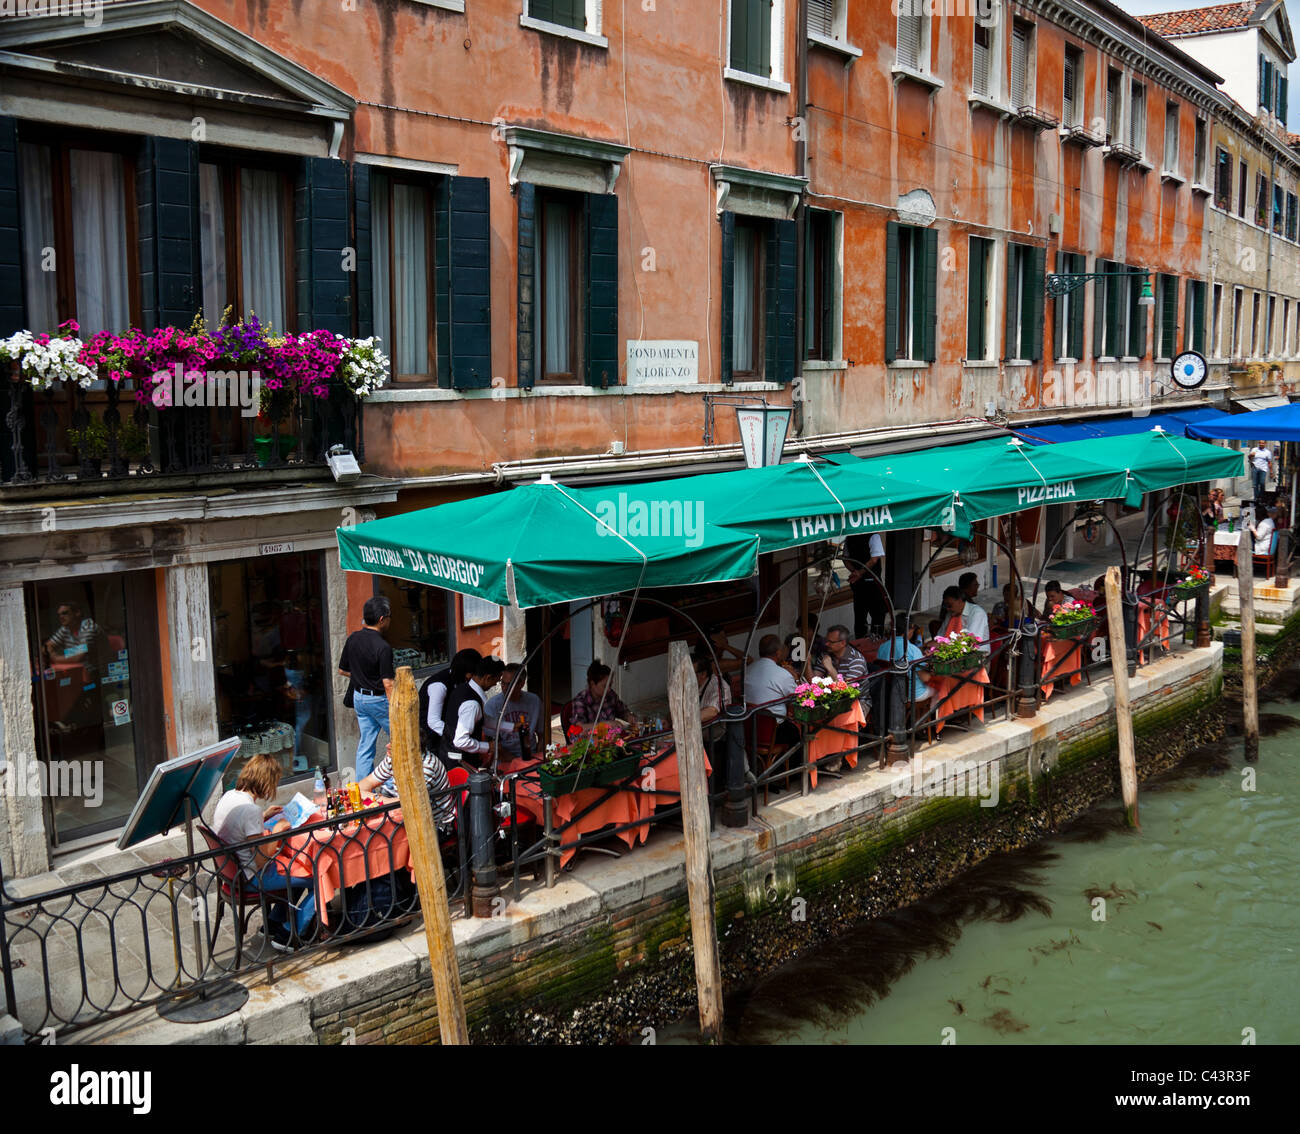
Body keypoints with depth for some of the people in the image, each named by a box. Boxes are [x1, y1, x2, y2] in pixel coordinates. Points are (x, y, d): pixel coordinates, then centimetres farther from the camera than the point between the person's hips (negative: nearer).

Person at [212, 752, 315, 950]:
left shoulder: (229, 796, 0)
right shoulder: (250, 809, -29)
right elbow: (262, 860, -26)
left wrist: (264, 816, 10)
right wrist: (277, 831, -13)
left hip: (233, 870, 10)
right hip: (252, 878, -10)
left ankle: (274, 924, 30)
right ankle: (287, 937, 8)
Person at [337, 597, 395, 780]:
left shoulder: (352, 639, 0)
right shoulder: (382, 647, -22)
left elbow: (342, 670, 12)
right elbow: (388, 684, -23)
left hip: (359, 697, 7)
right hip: (378, 699, -7)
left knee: (365, 745, 12)